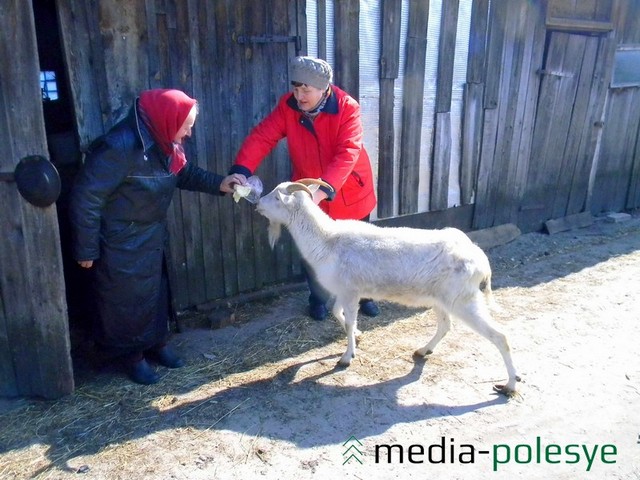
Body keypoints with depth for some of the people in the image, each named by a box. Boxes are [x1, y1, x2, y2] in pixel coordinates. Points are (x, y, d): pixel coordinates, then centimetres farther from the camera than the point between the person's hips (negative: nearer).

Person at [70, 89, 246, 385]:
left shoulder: (163, 143, -4)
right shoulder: (120, 147, -30)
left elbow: (185, 173, 13)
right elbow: (86, 198, -25)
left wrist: (219, 184, -4)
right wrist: (86, 250, -18)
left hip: (152, 235, 8)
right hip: (121, 243, -8)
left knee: (156, 291, 20)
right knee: (128, 300, 8)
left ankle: (156, 344, 40)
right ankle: (131, 356, 29)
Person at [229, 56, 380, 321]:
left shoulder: (347, 108, -23)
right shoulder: (287, 106, -13)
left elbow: (347, 154, -34)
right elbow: (261, 137, -22)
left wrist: (322, 190, -47)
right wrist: (241, 171, -40)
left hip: (349, 191, -2)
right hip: (308, 193, 2)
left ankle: (364, 295, 40)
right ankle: (318, 298, 36)